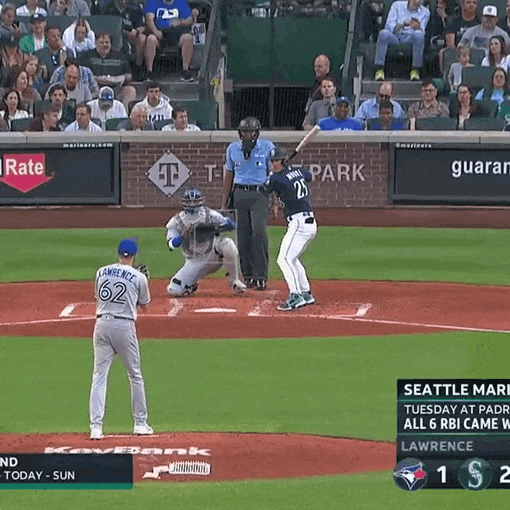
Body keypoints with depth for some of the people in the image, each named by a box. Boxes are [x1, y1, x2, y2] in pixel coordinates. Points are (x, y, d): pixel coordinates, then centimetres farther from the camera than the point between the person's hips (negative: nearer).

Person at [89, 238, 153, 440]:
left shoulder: (101, 272, 8)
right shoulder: (138, 277, -1)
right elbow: (144, 304, 12)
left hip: (102, 323, 2)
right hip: (125, 325, -2)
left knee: (99, 376, 2)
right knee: (135, 375, 13)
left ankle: (96, 427, -9)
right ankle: (140, 424, 19)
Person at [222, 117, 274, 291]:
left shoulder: (267, 147, 2)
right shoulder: (233, 149, 10)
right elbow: (229, 174, 18)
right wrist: (225, 201, 16)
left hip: (260, 193, -3)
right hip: (240, 194, 3)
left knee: (259, 232, -16)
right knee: (243, 236, 2)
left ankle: (261, 276, -13)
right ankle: (248, 275, 11)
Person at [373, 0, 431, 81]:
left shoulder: (425, 12, 12)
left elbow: (422, 32, 0)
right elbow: (389, 26, -2)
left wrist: (418, 27, -25)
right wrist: (402, 25, -23)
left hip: (410, 39, 0)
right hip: (395, 37, 0)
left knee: (419, 35, -36)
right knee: (383, 33, -35)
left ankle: (415, 70, -30)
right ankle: (379, 69, -34)